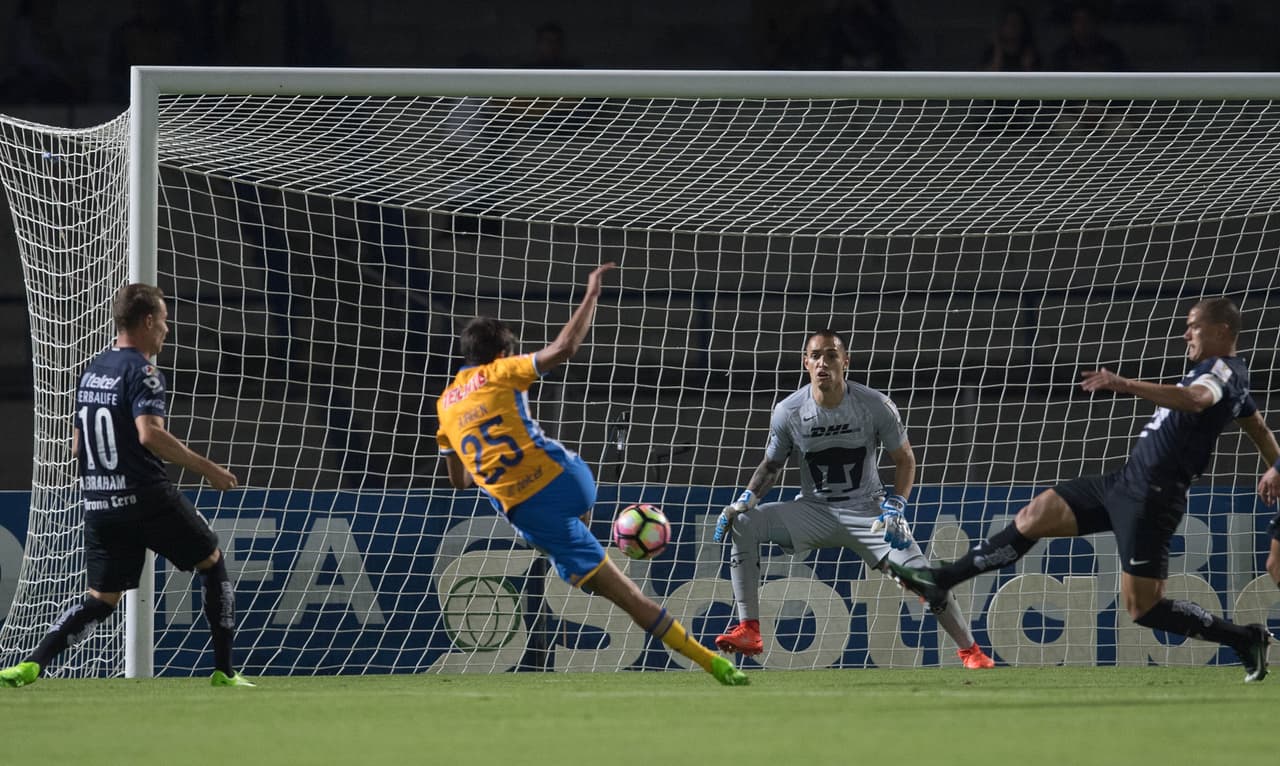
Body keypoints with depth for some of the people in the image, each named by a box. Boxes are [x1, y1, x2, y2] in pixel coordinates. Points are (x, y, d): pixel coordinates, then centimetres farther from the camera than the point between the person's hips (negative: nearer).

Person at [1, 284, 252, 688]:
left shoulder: (91, 371, 14)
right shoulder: (142, 372, -10)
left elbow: (77, 447, 18)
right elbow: (150, 434, -24)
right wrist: (205, 467, -18)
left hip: (98, 503, 7)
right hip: (147, 497, -7)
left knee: (102, 598, 10)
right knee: (212, 562, 13)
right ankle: (224, 670, 13)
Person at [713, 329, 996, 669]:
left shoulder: (876, 406, -14)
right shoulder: (788, 412, -10)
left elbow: (905, 460, -2)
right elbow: (771, 466, 6)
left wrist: (895, 508, -16)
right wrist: (747, 498, -12)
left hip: (868, 512, -2)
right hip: (813, 511, 2)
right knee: (742, 523, -22)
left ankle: (970, 650, 7)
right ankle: (748, 632, -21)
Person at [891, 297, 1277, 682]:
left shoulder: (1224, 369, -13)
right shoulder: (1222, 374, 18)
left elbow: (1195, 399, -36)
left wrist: (1124, 385, -44)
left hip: (1151, 498, -10)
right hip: (1126, 481, 10)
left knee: (1142, 608, -8)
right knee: (1034, 516, 8)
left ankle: (1245, 639, 5)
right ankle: (942, 580, 15)